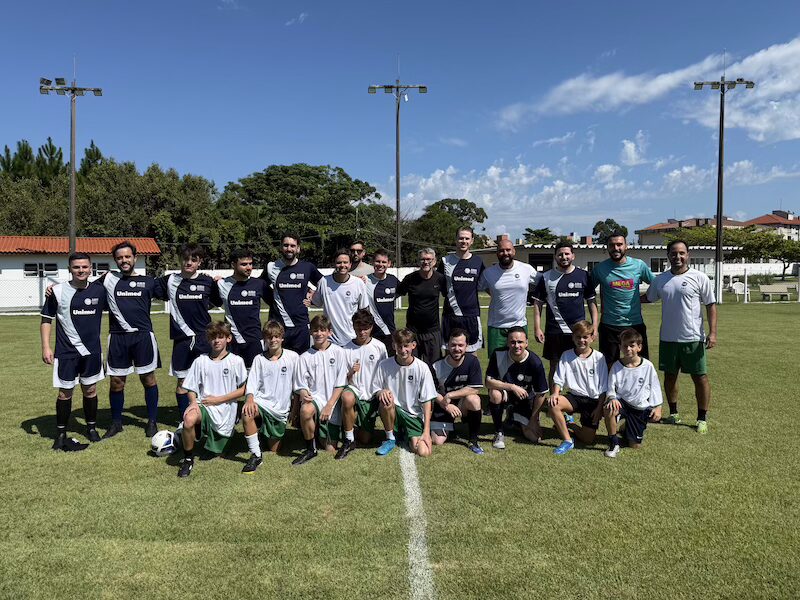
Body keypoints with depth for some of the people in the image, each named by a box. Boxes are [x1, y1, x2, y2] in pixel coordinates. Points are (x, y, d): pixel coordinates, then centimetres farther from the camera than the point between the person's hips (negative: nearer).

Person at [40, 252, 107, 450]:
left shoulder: (99, 291, 0)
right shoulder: (58, 291, -7)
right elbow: (46, 319, -2)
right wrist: (46, 347, -7)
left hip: (92, 350, 2)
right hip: (66, 352, -2)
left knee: (90, 390, 11)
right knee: (65, 393, 4)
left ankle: (91, 428, 26)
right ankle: (61, 435, 16)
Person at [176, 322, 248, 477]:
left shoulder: (236, 361, -3)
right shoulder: (200, 361, 3)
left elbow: (243, 389, -3)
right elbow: (191, 388, 7)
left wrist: (218, 399, -10)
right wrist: (193, 403, -15)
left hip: (225, 411, 0)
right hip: (203, 406, 1)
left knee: (215, 451, 7)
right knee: (189, 419, -34)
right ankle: (188, 459, -10)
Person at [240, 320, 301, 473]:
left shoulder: (293, 357, -3)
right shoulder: (259, 359, 1)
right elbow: (252, 384, -6)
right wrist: (250, 399, -28)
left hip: (281, 408, 0)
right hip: (262, 402, 0)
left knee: (273, 450, 6)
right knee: (247, 413, -36)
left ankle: (274, 436, 42)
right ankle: (256, 455, -21)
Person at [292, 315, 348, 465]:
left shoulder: (339, 352, -1)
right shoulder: (305, 357, 3)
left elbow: (340, 384, -4)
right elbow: (301, 385, 2)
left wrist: (329, 406, -12)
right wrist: (304, 395, -22)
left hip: (333, 402, 0)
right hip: (314, 397, 0)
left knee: (330, 450, -2)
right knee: (306, 410, -38)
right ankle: (311, 449, -15)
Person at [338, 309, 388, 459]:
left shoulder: (379, 347, -3)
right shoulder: (347, 349, -3)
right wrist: (350, 373, -19)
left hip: (372, 395, 1)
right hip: (355, 390, -1)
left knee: (365, 439, -1)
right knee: (347, 397, -40)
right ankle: (349, 440, -19)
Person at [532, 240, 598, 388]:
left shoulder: (583, 276, 6)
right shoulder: (546, 277, 3)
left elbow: (591, 301, 10)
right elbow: (537, 303, 4)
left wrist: (594, 325, 1)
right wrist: (537, 328, -4)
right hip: (554, 331, 0)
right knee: (554, 367, 7)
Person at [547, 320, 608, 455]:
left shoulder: (599, 358, -2)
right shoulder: (566, 356, 1)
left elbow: (604, 388, 1)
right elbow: (559, 380, -1)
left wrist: (599, 408, -6)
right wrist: (555, 393, -22)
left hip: (593, 400, 0)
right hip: (574, 397, 1)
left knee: (588, 439, -10)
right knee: (552, 403, -33)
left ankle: (566, 425, 23)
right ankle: (567, 440, -16)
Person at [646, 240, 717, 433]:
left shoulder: (699, 278, -4)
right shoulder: (660, 280, 6)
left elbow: (711, 305, -3)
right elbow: (648, 298, 21)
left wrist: (713, 332, -10)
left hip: (693, 338, -4)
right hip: (667, 338, 4)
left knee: (700, 377, 2)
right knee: (670, 376, 13)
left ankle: (702, 418, 16)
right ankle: (674, 414, 29)